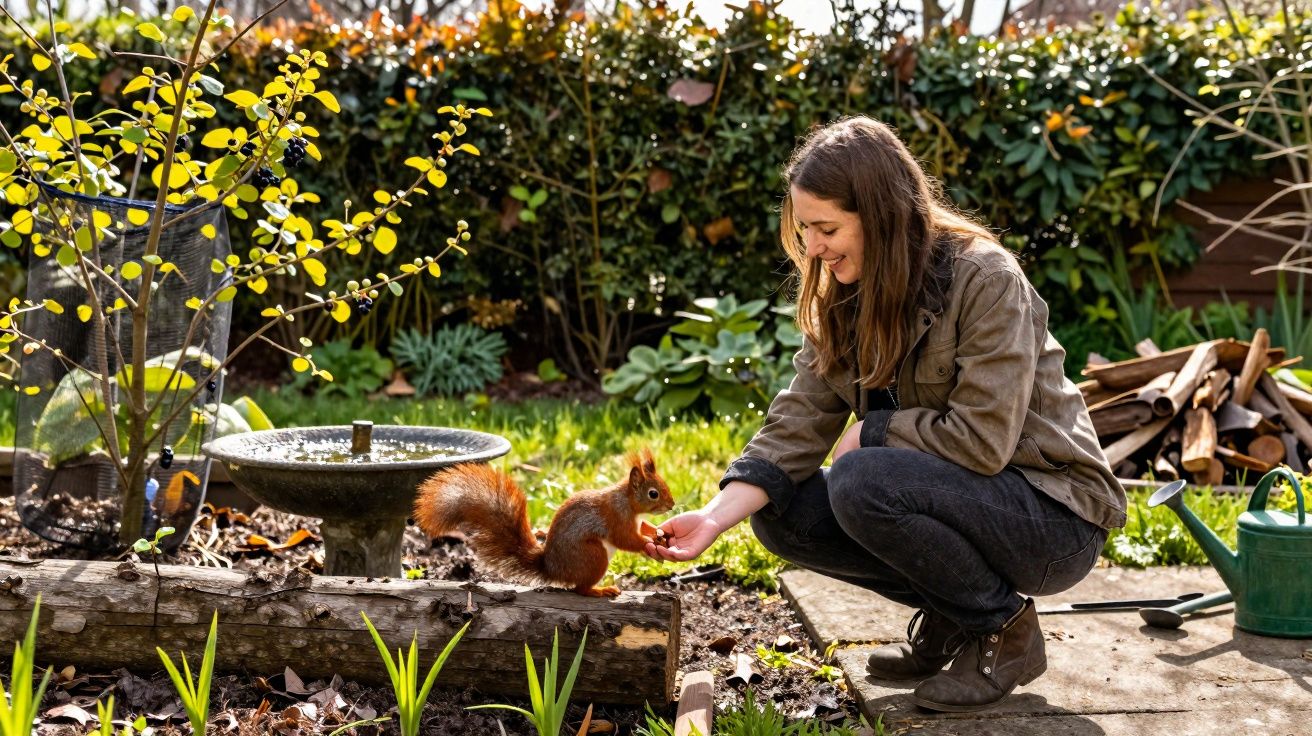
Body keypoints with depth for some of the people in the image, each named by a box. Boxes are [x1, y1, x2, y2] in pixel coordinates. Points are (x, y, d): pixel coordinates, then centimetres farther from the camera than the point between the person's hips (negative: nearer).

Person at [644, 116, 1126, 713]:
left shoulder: (985, 278, -21)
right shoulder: (844, 297, 1)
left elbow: (982, 440, -26)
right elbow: (798, 423, -6)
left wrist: (871, 432, -14)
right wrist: (715, 518, -18)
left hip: (1054, 516, -7)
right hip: (964, 501, 7)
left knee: (861, 483, -30)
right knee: (782, 513, -7)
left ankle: (1006, 628, -7)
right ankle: (949, 618, 7)